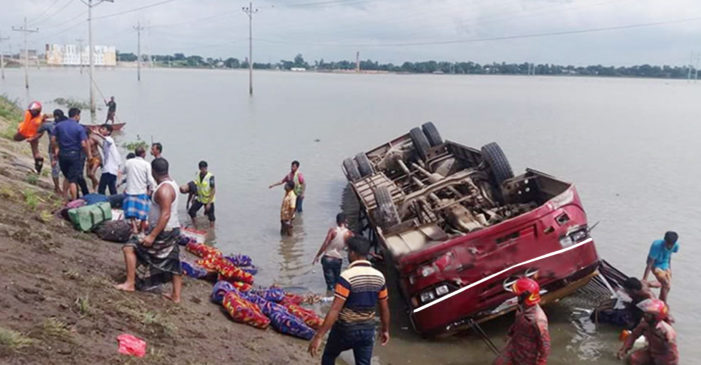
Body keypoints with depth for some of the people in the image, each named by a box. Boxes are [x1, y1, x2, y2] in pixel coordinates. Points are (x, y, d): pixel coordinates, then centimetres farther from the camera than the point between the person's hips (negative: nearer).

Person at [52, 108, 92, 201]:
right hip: (74, 155, -4)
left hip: (62, 155, 4)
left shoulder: (59, 125, 3)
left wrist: (56, 149, 16)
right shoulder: (79, 128, -10)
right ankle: (74, 201, -2)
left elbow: (53, 139, 3)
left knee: (68, 177, 18)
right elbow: (83, 144, -16)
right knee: (73, 179, -2)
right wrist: (88, 155, -3)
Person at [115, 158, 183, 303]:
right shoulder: (171, 183, 9)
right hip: (173, 230, 10)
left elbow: (166, 215, -28)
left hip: (163, 232, -10)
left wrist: (152, 236, -28)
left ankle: (130, 283, 2)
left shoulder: (163, 189, -22)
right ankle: (176, 295, 21)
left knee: (129, 248, -2)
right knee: (173, 263, 14)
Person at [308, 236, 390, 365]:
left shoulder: (347, 276, -20)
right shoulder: (379, 276, -2)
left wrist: (318, 336, -24)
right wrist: (385, 330, 20)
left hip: (345, 328, -4)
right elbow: (384, 308, 5)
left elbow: (335, 309, -25)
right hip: (368, 329, 4)